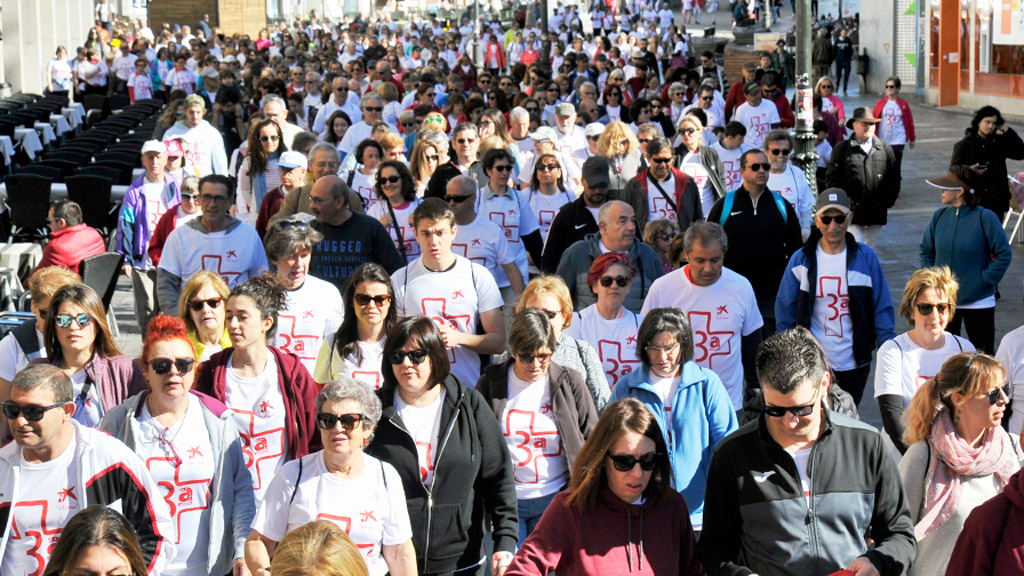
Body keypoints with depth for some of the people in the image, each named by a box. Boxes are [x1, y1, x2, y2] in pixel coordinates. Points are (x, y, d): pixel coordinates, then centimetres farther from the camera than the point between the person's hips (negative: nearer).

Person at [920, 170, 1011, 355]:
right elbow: (926, 250, 12)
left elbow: (1004, 254, -8)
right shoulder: (939, 216, 1)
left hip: (978, 301, -4)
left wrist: (985, 280, -12)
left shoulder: (985, 218, -12)